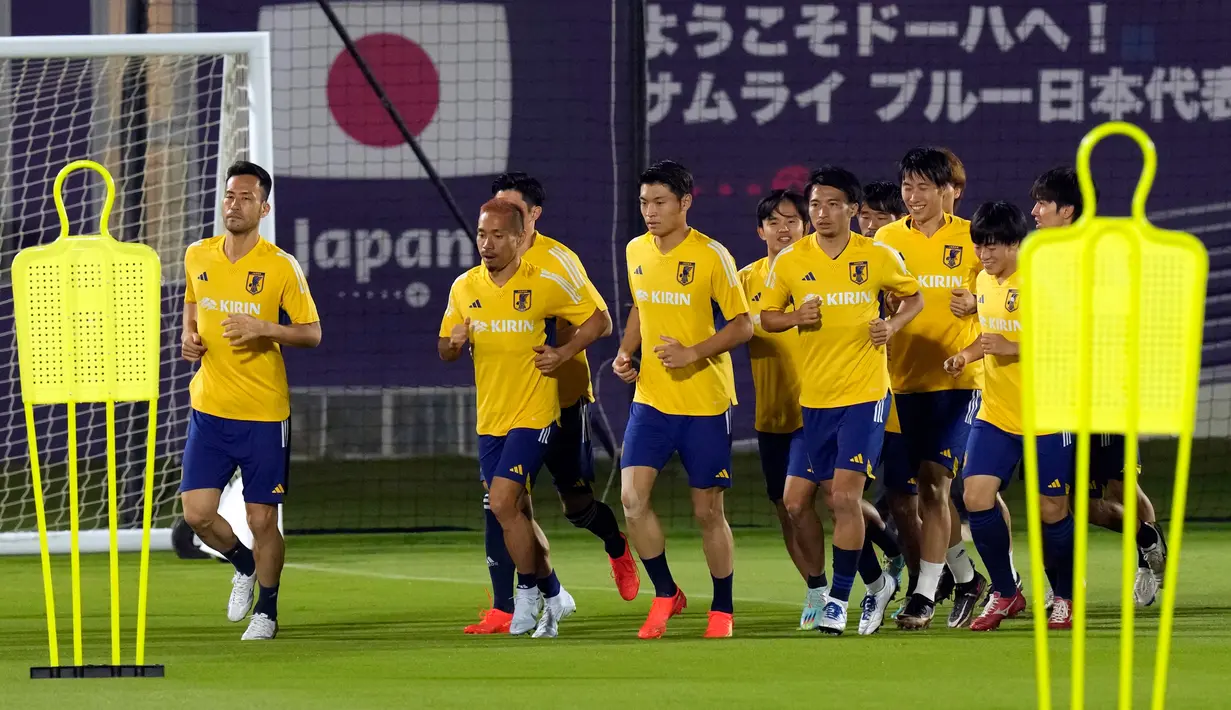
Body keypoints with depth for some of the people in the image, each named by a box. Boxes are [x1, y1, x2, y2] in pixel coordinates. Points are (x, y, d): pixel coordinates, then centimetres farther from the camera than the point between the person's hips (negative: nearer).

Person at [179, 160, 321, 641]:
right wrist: (189, 336, 3)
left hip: (265, 414, -3)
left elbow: (312, 333, -4)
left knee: (262, 520, 1)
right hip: (209, 408, 4)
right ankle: (243, 564, 27)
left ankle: (266, 610, 21)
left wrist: (262, 329, -20)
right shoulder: (197, 257, 5)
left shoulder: (281, 267, -8)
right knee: (197, 513, -4)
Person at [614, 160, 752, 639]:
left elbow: (743, 326, -9)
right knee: (632, 496, -11)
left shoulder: (711, 256, -11)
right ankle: (665, 594, 7)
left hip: (705, 401, -4)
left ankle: (722, 609, 20)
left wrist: (692, 353, -22)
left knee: (707, 510, 3)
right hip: (650, 398, 4)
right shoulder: (636, 252, 6)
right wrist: (625, 352, 6)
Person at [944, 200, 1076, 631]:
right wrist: (966, 355, 4)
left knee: (1052, 510, 1)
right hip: (995, 413, 6)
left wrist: (1012, 348, -26)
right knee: (976, 494, -8)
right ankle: (1004, 593, 7)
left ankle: (1066, 597, 22)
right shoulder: (984, 281, 8)